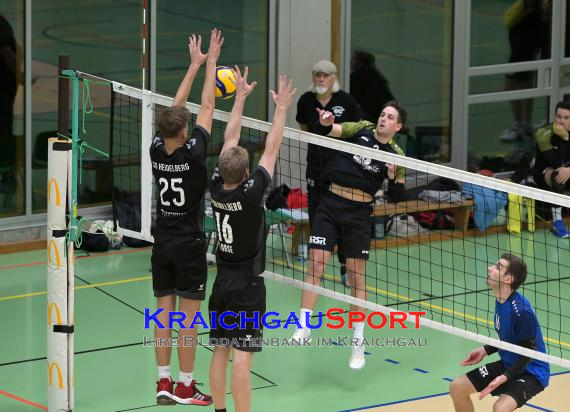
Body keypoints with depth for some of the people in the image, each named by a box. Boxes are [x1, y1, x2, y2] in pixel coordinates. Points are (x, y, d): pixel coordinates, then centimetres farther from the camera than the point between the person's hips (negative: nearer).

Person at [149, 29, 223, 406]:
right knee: (189, 314, -1)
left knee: (164, 311, 7)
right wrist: (210, 63, 1)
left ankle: (164, 382, 10)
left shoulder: (157, 150, -5)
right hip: (189, 244, -5)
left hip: (162, 243, 5)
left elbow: (175, 108, 7)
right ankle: (185, 387, 2)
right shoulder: (192, 153, -17)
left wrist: (194, 64, 14)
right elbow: (207, 106, -9)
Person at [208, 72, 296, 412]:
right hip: (248, 285, -6)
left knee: (221, 352, 12)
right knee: (242, 357, -8)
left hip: (222, 282, 6)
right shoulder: (251, 193, -20)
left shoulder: (216, 188, -6)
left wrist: (241, 97, 11)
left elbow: (230, 140, 4)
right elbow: (272, 149, -13)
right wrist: (282, 108, -5)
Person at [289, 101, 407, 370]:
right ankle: (303, 327, 3)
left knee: (357, 278, 3)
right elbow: (331, 131, -14)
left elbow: (396, 196, 2)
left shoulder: (395, 154, 1)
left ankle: (358, 344, 10)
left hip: (359, 213, 0)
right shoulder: (362, 130, 1)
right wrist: (325, 123, -35)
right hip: (331, 204, 0)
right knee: (314, 268, -6)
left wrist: (393, 177, -17)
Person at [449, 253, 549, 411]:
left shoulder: (521, 311, -29)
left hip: (531, 372, -9)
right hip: (508, 364, 9)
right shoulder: (500, 300, -2)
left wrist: (504, 377, -30)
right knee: (457, 387, 9)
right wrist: (485, 351, 8)